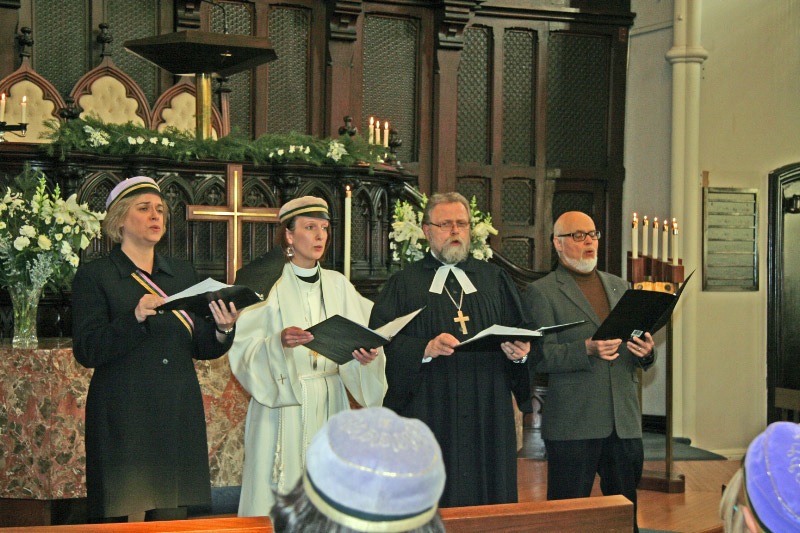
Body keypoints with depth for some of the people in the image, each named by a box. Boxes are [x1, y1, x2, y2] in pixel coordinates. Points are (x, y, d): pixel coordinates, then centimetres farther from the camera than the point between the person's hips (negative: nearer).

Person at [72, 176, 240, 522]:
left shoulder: (183, 273, 14)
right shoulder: (94, 276, 1)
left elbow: (201, 348, 12)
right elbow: (86, 351, -9)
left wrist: (223, 331, -9)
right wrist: (135, 318, -23)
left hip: (179, 416, 4)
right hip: (123, 418, -4)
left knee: (172, 516, 5)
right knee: (124, 517, -3)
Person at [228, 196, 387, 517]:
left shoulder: (339, 286, 8)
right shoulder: (270, 285, -4)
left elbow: (357, 341, 3)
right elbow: (243, 350, -9)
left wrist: (365, 355, -18)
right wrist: (278, 343, -26)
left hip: (330, 405, 4)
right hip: (282, 405, -3)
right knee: (282, 496, -2)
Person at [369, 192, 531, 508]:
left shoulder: (494, 278, 15)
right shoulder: (404, 283, 6)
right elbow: (383, 342, -5)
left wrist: (521, 350, -12)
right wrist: (425, 348, -21)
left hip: (488, 413, 3)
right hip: (428, 414, -2)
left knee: (489, 497, 4)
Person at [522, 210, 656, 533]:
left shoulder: (619, 286, 18)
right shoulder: (541, 292, -1)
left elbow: (635, 344, 19)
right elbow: (539, 358, -10)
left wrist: (645, 351, -5)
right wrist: (587, 349, -24)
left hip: (624, 420, 5)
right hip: (572, 424, -5)